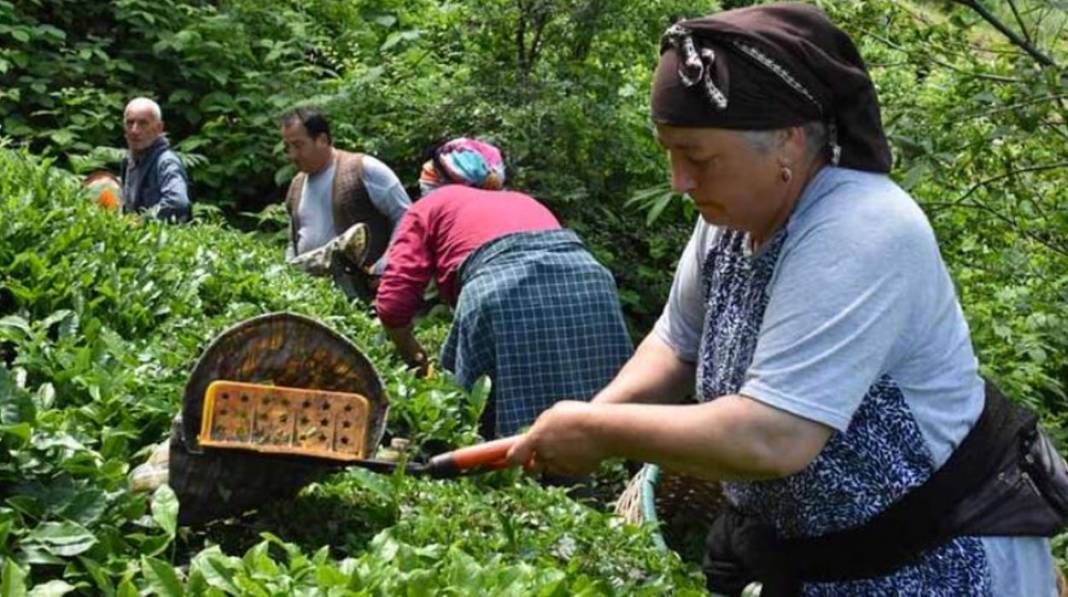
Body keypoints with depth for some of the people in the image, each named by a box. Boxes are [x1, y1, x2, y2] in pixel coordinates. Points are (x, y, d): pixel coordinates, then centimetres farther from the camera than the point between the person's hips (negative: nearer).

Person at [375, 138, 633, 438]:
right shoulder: (524, 200, 41)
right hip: (590, 280, 5)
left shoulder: (430, 206, 27)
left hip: (504, 289, -4)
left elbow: (393, 301, 15)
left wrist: (413, 354, 35)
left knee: (510, 434, 5)